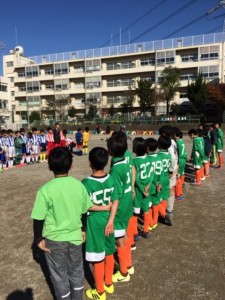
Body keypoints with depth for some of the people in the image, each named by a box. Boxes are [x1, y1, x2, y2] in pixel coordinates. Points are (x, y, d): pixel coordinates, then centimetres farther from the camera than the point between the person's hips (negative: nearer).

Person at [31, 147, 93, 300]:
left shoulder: (45, 190, -21)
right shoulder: (79, 185, -10)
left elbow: (39, 218, -15)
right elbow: (85, 211, 1)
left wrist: (38, 239, 1)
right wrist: (83, 230, 16)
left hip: (54, 240, -3)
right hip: (75, 237, 4)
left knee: (59, 275, 19)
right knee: (76, 271, 24)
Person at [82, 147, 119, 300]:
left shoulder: (87, 183, -22)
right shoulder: (111, 179, -8)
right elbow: (115, 202, -6)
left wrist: (103, 207, -7)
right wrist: (110, 221, -5)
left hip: (94, 223, -5)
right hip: (108, 221, 5)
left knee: (98, 259, 12)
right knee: (109, 254, 23)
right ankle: (109, 283, 43)